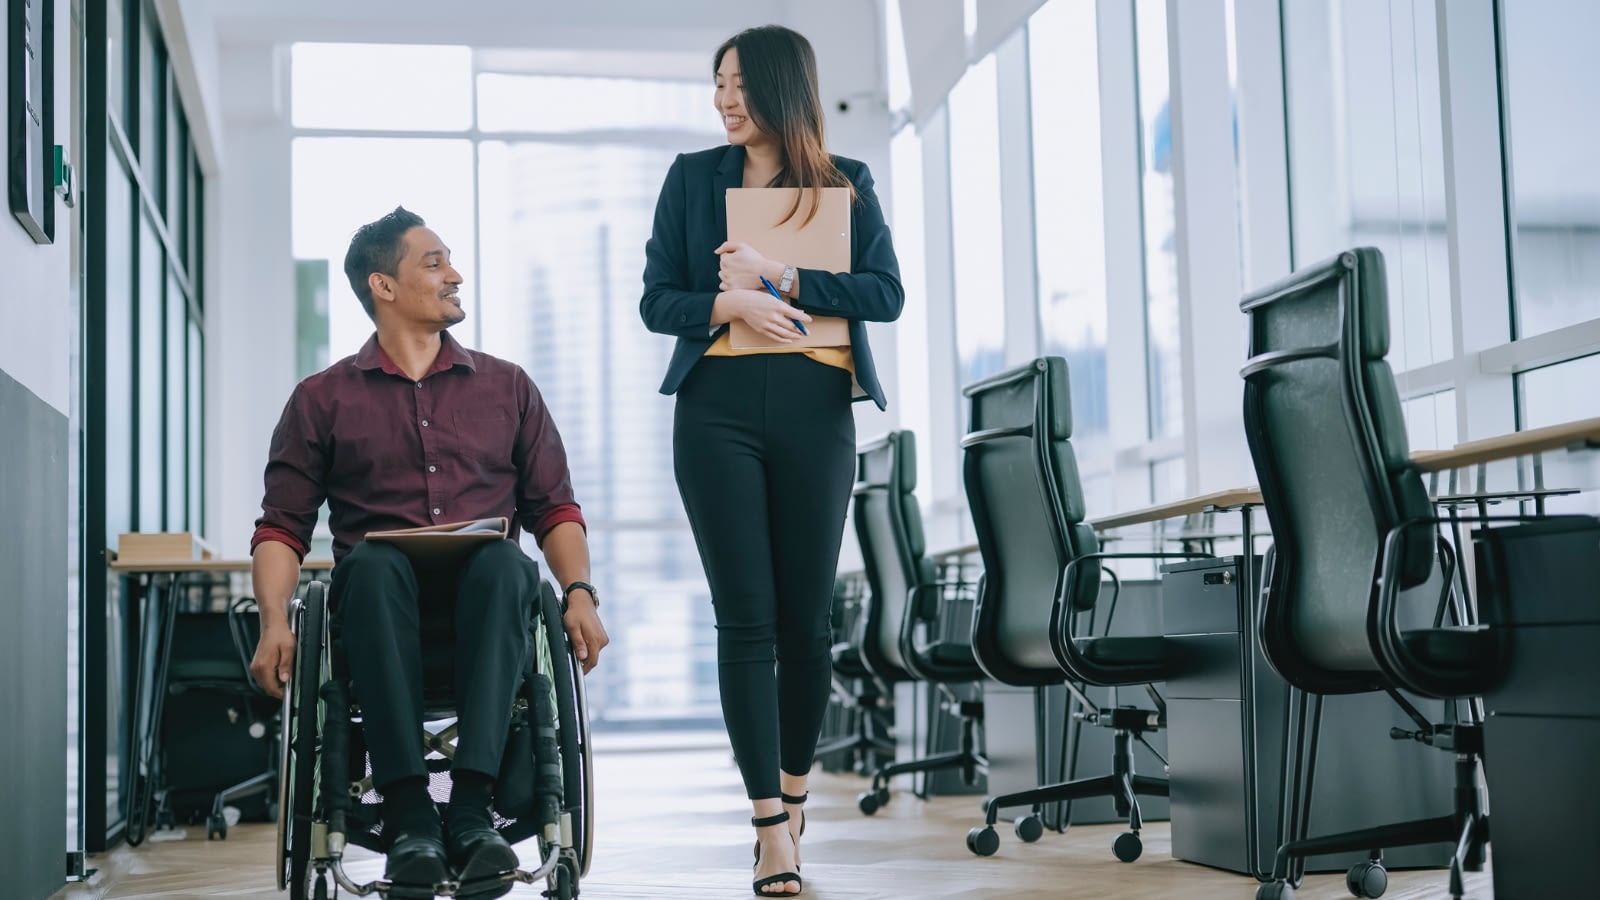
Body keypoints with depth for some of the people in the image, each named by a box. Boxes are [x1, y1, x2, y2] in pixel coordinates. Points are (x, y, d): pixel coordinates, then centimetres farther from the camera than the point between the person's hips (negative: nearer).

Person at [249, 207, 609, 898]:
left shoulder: (507, 387, 21)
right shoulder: (323, 399, 16)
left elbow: (554, 508, 15)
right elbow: (282, 526, 10)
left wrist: (579, 593, -5)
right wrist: (275, 622, -9)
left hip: (482, 600, 1)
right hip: (382, 604, -1)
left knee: (505, 563, -34)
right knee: (371, 561, -36)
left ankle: (470, 808, -41)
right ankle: (409, 814, -40)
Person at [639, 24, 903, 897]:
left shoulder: (845, 184, 8)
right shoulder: (693, 176, 10)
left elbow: (887, 294, -2)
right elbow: (657, 302, 6)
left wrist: (778, 278, -13)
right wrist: (731, 305, -14)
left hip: (813, 412, 0)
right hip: (717, 409, 0)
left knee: (807, 617, 5)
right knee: (745, 617, -5)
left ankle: (792, 786, 25)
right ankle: (771, 823, -3)